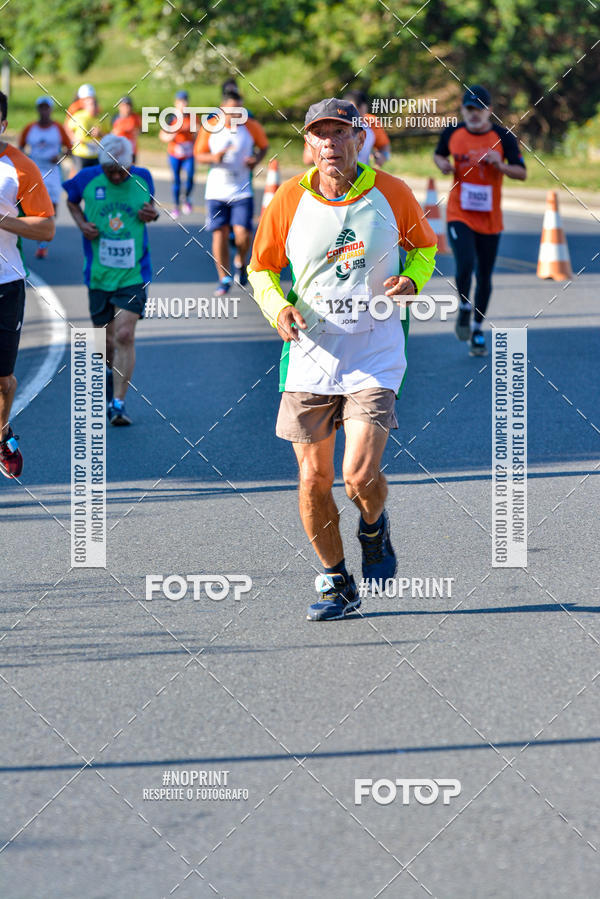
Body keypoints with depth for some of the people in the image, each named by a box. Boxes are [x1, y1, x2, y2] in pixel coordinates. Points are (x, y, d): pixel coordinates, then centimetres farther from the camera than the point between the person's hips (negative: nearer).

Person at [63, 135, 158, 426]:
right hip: (98, 275, 1)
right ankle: (109, 379, 40)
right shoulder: (87, 180, -4)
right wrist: (81, 224, -2)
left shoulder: (142, 179, -2)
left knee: (125, 336, -16)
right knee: (105, 342, 8)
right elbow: (72, 201, 16)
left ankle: (119, 404, -13)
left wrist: (152, 214, -5)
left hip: (133, 275, -1)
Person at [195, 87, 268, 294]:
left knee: (243, 234, -11)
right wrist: (214, 158, -16)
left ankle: (241, 264, 22)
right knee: (219, 234, -1)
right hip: (216, 190, 0)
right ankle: (224, 279, 12)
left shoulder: (251, 127, -2)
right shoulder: (209, 128, -3)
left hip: (242, 191, 0)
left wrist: (256, 159, -6)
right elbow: (199, 154, 6)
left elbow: (263, 146, 15)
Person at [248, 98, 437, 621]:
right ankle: (336, 583, 23)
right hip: (310, 356, 2)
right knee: (314, 479, 4)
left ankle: (374, 529, 21)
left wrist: (411, 281, -8)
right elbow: (262, 267, 10)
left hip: (376, 355, -2)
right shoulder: (289, 200, -3)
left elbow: (424, 245, 13)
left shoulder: (392, 194, -4)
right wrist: (278, 308, -10)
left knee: (360, 474, -15)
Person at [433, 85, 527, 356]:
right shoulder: (452, 133, -1)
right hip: (459, 215, -1)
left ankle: (477, 328, 26)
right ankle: (464, 309, 9)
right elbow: (438, 154, 18)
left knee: (484, 275, 8)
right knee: (465, 265, -20)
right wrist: (442, 164, -6)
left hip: (490, 218, 1)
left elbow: (522, 173, -4)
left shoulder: (503, 138, -7)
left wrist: (501, 165, -24)